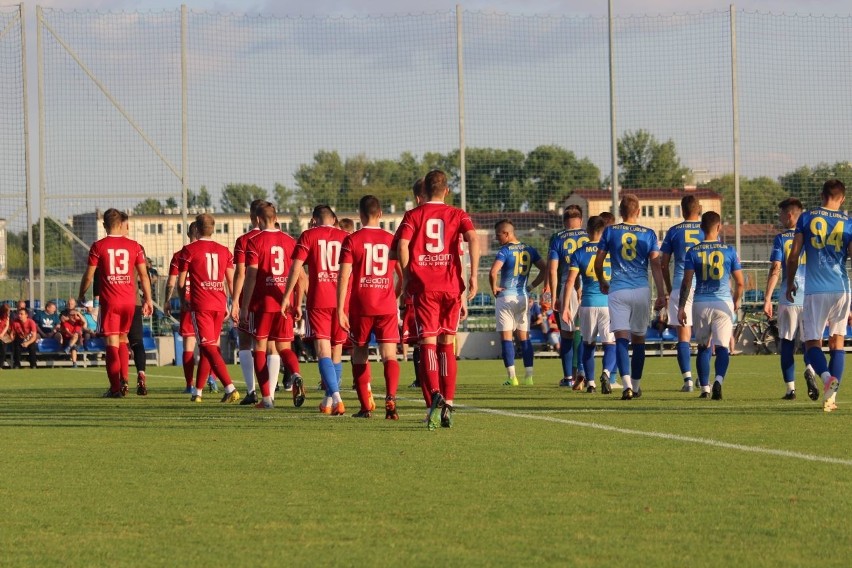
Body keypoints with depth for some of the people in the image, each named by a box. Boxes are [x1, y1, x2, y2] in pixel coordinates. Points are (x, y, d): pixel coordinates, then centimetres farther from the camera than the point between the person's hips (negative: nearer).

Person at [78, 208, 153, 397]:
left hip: (109, 301, -3)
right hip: (130, 300, 3)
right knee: (122, 339, 19)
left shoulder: (98, 246, -4)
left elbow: (89, 275, -1)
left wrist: (81, 295, 15)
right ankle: (123, 379, 8)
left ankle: (115, 387, -5)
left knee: (112, 342, -1)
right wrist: (148, 299, 13)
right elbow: (143, 275, 5)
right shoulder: (134, 246, 3)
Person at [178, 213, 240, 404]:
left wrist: (184, 302, 16)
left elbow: (181, 282, 0)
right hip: (220, 305, 5)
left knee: (209, 348, -8)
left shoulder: (189, 250, -2)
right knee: (207, 347, 15)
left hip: (200, 305, -5)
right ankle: (198, 392, 21)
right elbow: (231, 281, 7)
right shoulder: (224, 251, 9)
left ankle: (230, 388, -23)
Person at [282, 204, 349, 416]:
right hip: (342, 301, 3)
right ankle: (328, 402, 22)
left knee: (323, 351, -9)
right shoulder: (346, 237, 12)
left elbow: (296, 267, -3)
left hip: (318, 301, -3)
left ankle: (336, 397, -27)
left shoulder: (309, 236, 4)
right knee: (336, 352, 13)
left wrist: (287, 297, 2)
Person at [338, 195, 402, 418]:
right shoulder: (391, 240, 5)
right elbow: (403, 274, 10)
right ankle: (390, 398, -29)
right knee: (389, 356, -4)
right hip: (387, 307, 1)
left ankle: (365, 406, 13)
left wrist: (340, 309, -8)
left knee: (360, 356, 13)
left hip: (360, 307, -1)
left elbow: (344, 276, -8)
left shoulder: (352, 240, -2)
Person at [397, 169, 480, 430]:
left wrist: (407, 278, 1)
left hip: (423, 288, -2)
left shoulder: (413, 215, 6)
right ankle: (447, 406, 10)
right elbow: (473, 238, -8)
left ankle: (435, 395, -31)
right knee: (447, 345, 13)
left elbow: (402, 246, -8)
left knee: (428, 343, -6)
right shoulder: (457, 215, 9)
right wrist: (474, 275, -9)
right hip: (451, 287, 2)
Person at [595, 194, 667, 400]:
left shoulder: (610, 231, 3)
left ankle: (627, 384, -25)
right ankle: (636, 386, 23)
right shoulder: (649, 234, 3)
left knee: (621, 338, -7)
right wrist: (661, 295, 0)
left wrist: (602, 282, 26)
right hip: (641, 290, 1)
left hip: (618, 290, -1)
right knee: (638, 339, 13)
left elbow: (598, 262, 7)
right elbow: (656, 265, -2)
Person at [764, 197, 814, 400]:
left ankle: (790, 389, 4)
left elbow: (775, 269, -8)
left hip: (788, 300, -2)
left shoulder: (781, 239, 0)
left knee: (787, 344, 8)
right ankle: (810, 370, -22)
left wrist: (767, 299, -7)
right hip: (811, 299, 2)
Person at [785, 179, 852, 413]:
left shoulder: (807, 218, 3)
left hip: (815, 290, -1)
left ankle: (827, 377, -28)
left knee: (813, 342, 3)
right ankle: (831, 396, 2)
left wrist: (790, 283, 17)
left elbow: (793, 255, 2)